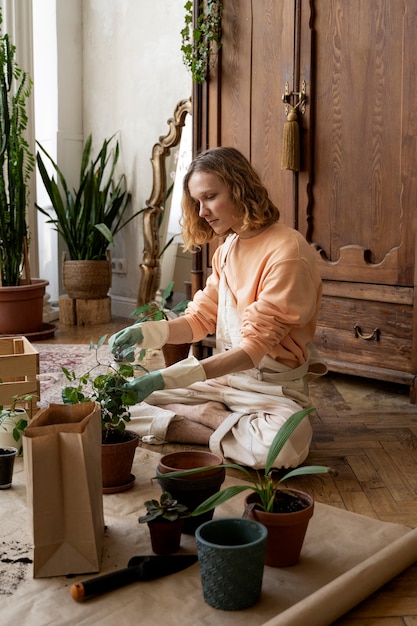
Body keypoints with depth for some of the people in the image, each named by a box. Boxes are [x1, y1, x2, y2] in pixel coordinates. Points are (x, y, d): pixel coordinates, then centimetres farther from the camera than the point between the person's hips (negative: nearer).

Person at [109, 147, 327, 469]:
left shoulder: (287, 250, -18)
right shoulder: (227, 248, 9)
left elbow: (254, 349, -23)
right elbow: (200, 319, 8)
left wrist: (168, 378, -31)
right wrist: (144, 332, -12)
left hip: (273, 385, -6)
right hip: (223, 373, 6)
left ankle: (207, 415, -13)